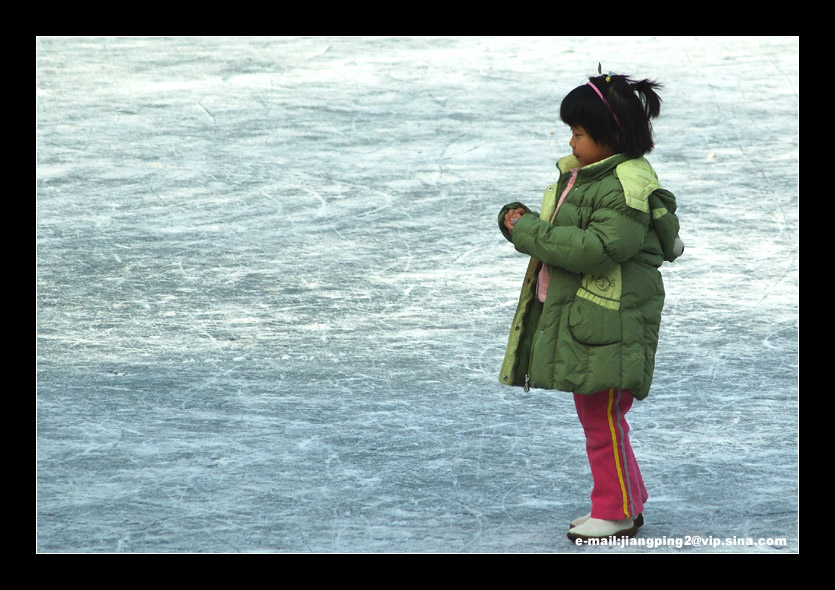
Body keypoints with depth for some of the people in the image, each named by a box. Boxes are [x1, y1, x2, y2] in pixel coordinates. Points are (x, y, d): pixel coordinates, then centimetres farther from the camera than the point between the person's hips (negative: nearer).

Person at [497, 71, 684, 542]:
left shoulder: (628, 188, -19)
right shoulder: (579, 174, 13)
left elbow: (595, 248, -28)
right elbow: (557, 234, 20)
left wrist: (529, 233, -21)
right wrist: (519, 221, -1)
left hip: (608, 322, -10)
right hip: (572, 315, 10)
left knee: (601, 418, -3)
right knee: (596, 415, 17)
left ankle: (618, 513, 9)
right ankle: (627, 500, 29)